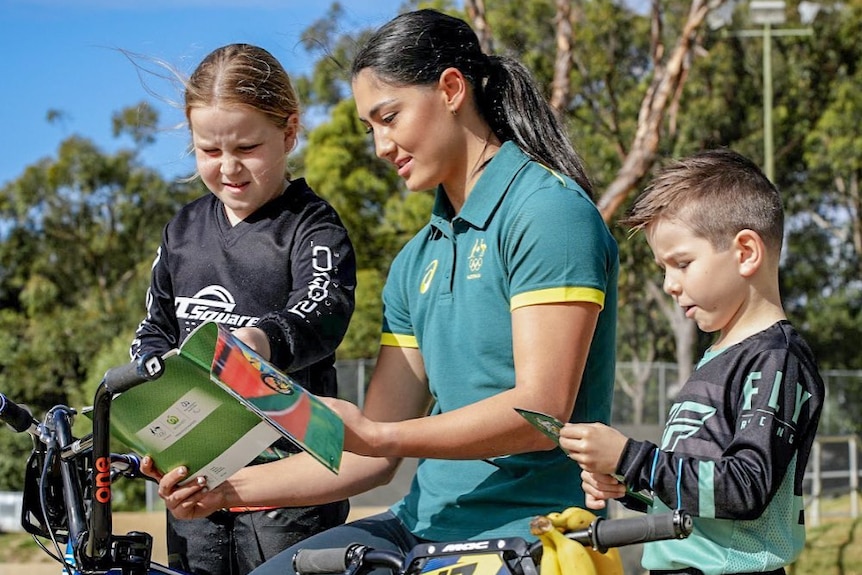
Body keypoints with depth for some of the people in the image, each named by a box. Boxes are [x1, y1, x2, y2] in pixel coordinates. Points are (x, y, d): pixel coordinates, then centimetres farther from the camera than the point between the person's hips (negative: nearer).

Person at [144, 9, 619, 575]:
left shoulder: (546, 210, -9)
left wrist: (379, 435, -20)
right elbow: (372, 454, 14)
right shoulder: (417, 260, 16)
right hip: (423, 527, 8)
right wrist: (230, 488, 4)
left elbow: (540, 410, -18)